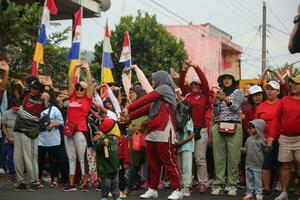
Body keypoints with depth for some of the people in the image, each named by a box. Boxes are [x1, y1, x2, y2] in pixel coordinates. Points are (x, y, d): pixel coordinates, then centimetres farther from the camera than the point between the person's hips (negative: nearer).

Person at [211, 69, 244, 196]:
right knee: (219, 157, 0)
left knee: (233, 157, -5)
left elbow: (236, 108, -5)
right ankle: (218, 184, 3)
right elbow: (215, 112, 11)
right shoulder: (219, 93, 18)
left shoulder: (238, 92, 9)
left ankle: (232, 185, -1)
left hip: (234, 127, -3)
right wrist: (215, 101, -7)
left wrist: (226, 99, -20)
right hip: (218, 127, 3)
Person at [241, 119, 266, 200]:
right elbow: (246, 147, 13)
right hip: (248, 163, 5)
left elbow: (265, 149, -2)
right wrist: (244, 149, -3)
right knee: (249, 179, 10)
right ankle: (249, 193, 18)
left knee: (257, 179, 1)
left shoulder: (261, 140, -8)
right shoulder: (249, 139, 7)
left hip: (257, 164, -5)